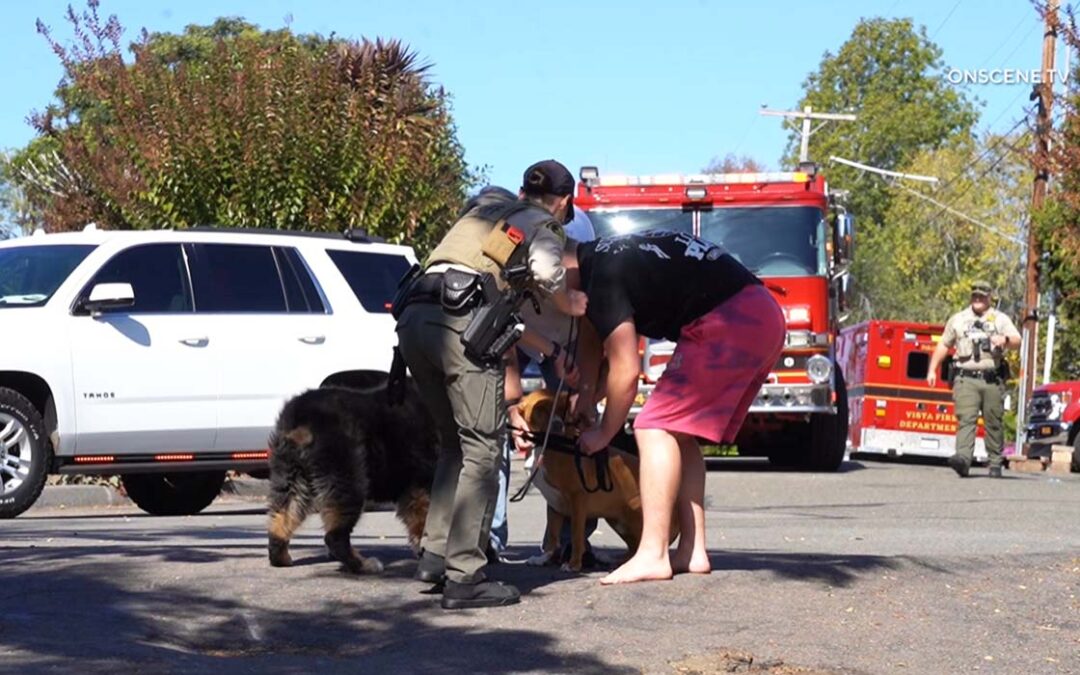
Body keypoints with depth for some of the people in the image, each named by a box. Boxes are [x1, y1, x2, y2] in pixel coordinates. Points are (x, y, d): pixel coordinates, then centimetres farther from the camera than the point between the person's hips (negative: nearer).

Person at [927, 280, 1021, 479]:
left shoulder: (1001, 319, 12)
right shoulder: (958, 319, 16)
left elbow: (1017, 341, 0)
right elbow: (943, 345, 20)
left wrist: (1005, 339, -23)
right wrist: (932, 370, 12)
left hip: (992, 379, 0)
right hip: (966, 379, 0)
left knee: (993, 423, 4)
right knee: (966, 419, -15)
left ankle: (995, 464, 12)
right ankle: (963, 458, -30)